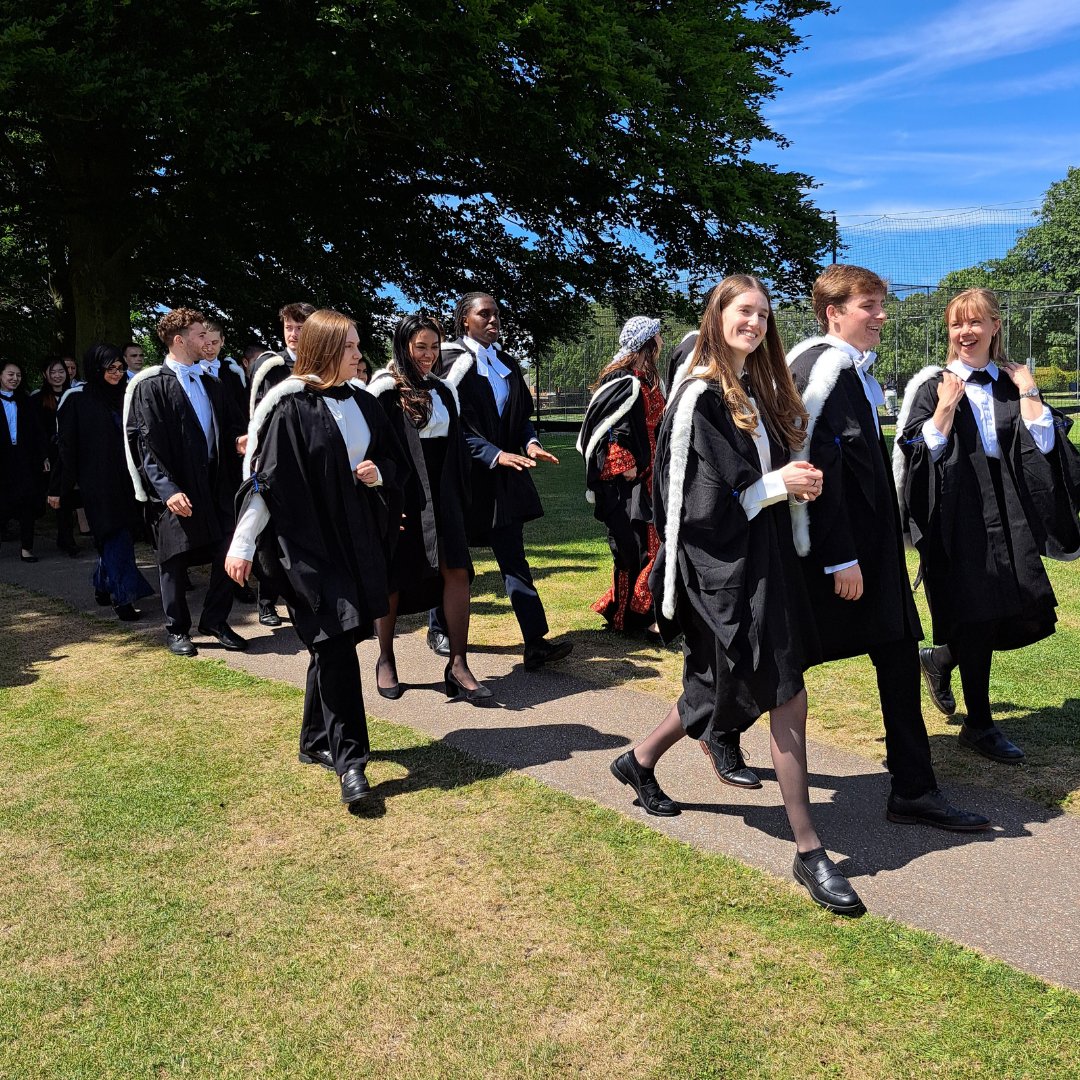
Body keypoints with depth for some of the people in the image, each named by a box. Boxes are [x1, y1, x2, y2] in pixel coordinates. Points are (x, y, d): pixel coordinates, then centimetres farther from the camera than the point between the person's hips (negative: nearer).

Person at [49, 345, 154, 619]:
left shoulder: (123, 396, 9)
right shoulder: (77, 399, -4)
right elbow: (66, 444, -4)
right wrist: (58, 488, -4)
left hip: (125, 479, 5)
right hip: (97, 481, -5)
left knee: (118, 535, 9)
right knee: (115, 537, -7)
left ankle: (103, 587, 26)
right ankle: (122, 597, -4)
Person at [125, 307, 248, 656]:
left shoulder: (209, 384, 14)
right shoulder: (152, 385, -7)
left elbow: (226, 428, 20)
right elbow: (146, 444, -12)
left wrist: (237, 440, -4)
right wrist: (167, 490, -21)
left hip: (215, 485, 6)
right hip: (176, 491, -6)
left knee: (227, 555, 4)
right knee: (175, 561, 6)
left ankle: (215, 620, 21)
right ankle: (176, 630, 20)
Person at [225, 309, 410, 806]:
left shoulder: (361, 402, 7)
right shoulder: (288, 407, -11)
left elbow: (395, 460, 16)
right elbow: (264, 477, -12)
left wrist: (377, 473, -7)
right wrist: (242, 545, -12)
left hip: (355, 537, 6)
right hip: (306, 540, -6)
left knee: (331, 645, 13)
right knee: (336, 643, -9)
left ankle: (316, 741, 28)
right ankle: (349, 759, -2)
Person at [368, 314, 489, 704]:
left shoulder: (443, 391, 13)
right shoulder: (384, 390, -6)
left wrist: (460, 498, 15)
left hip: (440, 493, 5)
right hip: (401, 496, -5)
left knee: (456, 570, -6)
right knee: (393, 577, 5)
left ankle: (458, 665, -4)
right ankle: (385, 660, 22)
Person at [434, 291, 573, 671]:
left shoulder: (507, 365, 12)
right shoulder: (452, 363, -7)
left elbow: (522, 416, 15)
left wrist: (530, 443, -6)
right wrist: (495, 454, -21)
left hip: (503, 476, 5)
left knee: (513, 557, -1)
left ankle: (536, 643, -6)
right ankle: (439, 629, 29)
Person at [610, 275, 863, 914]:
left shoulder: (758, 389, 13)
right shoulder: (701, 399, -13)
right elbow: (697, 497, -17)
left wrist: (795, 479, 1)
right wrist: (776, 485, -14)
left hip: (764, 558, 9)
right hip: (723, 567, -9)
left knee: (723, 686, 16)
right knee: (788, 697, -8)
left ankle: (641, 761, 38)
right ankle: (808, 850, 4)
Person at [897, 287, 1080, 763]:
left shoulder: (1013, 384, 10)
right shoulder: (933, 385, -1)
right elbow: (920, 452, -9)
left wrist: (1027, 391, -2)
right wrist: (945, 407, -17)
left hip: (1008, 513, 4)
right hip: (958, 517, -4)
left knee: (1029, 616, 4)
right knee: (977, 619, -1)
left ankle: (940, 660, 30)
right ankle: (979, 725, 15)